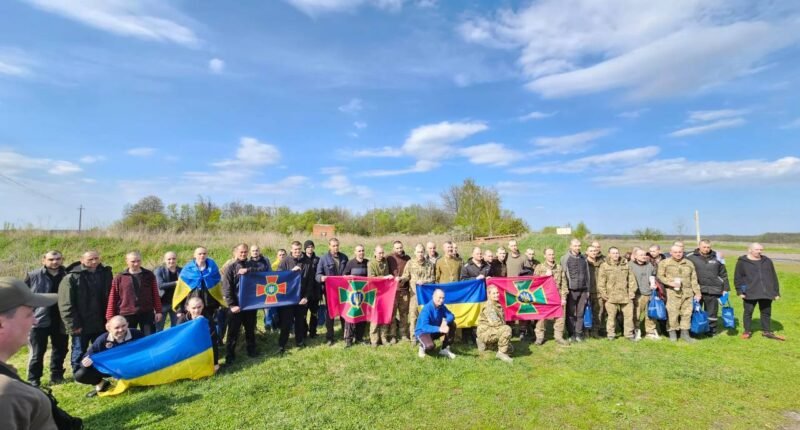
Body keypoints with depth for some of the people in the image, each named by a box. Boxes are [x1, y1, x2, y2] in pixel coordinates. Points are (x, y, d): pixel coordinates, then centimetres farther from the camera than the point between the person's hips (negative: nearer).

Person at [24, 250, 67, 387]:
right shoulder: (33, 276, -2)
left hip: (60, 321, 2)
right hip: (39, 320, -2)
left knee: (60, 350, 13)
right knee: (37, 352, 6)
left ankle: (57, 375, 27)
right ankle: (33, 379, 19)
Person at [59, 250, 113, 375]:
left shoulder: (106, 274, 4)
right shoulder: (71, 277, -10)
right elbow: (66, 305, -11)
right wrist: (73, 325, -15)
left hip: (101, 323, 5)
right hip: (81, 325, -4)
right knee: (79, 353, 10)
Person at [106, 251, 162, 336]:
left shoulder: (149, 275, 4)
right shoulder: (119, 278, 2)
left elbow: (155, 294, 5)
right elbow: (113, 299, 3)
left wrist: (158, 311, 1)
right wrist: (110, 318, 0)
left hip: (147, 313, 0)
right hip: (127, 314, 0)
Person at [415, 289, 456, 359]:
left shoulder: (442, 306, -7)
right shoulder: (427, 309, -28)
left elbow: (451, 316, -12)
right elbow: (424, 327, -37)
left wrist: (445, 322, -35)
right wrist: (439, 329, -50)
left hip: (435, 331, 7)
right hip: (423, 332, -7)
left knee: (452, 325, -10)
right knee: (430, 346, -37)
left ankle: (445, 349, 1)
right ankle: (422, 346, 2)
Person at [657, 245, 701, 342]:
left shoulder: (689, 264, 15)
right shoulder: (664, 263, 1)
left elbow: (694, 280, 16)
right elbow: (660, 276, -2)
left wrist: (697, 293, 13)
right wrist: (670, 283, -16)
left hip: (687, 292, 4)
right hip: (672, 293, -4)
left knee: (687, 313, 5)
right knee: (673, 313, -4)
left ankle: (685, 333, 17)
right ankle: (672, 332, 10)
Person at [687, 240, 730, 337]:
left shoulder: (717, 258, 7)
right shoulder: (691, 257, -1)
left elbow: (723, 274, 13)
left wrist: (725, 288, 10)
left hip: (713, 290, 1)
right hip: (696, 289, -1)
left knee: (712, 311, 9)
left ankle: (711, 330, 22)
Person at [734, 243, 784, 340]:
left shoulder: (767, 261, 11)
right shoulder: (742, 262, -1)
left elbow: (773, 277, 14)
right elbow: (737, 278, 0)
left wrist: (776, 292, 11)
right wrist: (739, 291, -6)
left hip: (766, 293, 4)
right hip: (750, 293, -3)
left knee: (766, 313, 12)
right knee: (748, 312, 4)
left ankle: (767, 332, 25)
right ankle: (747, 331, 15)